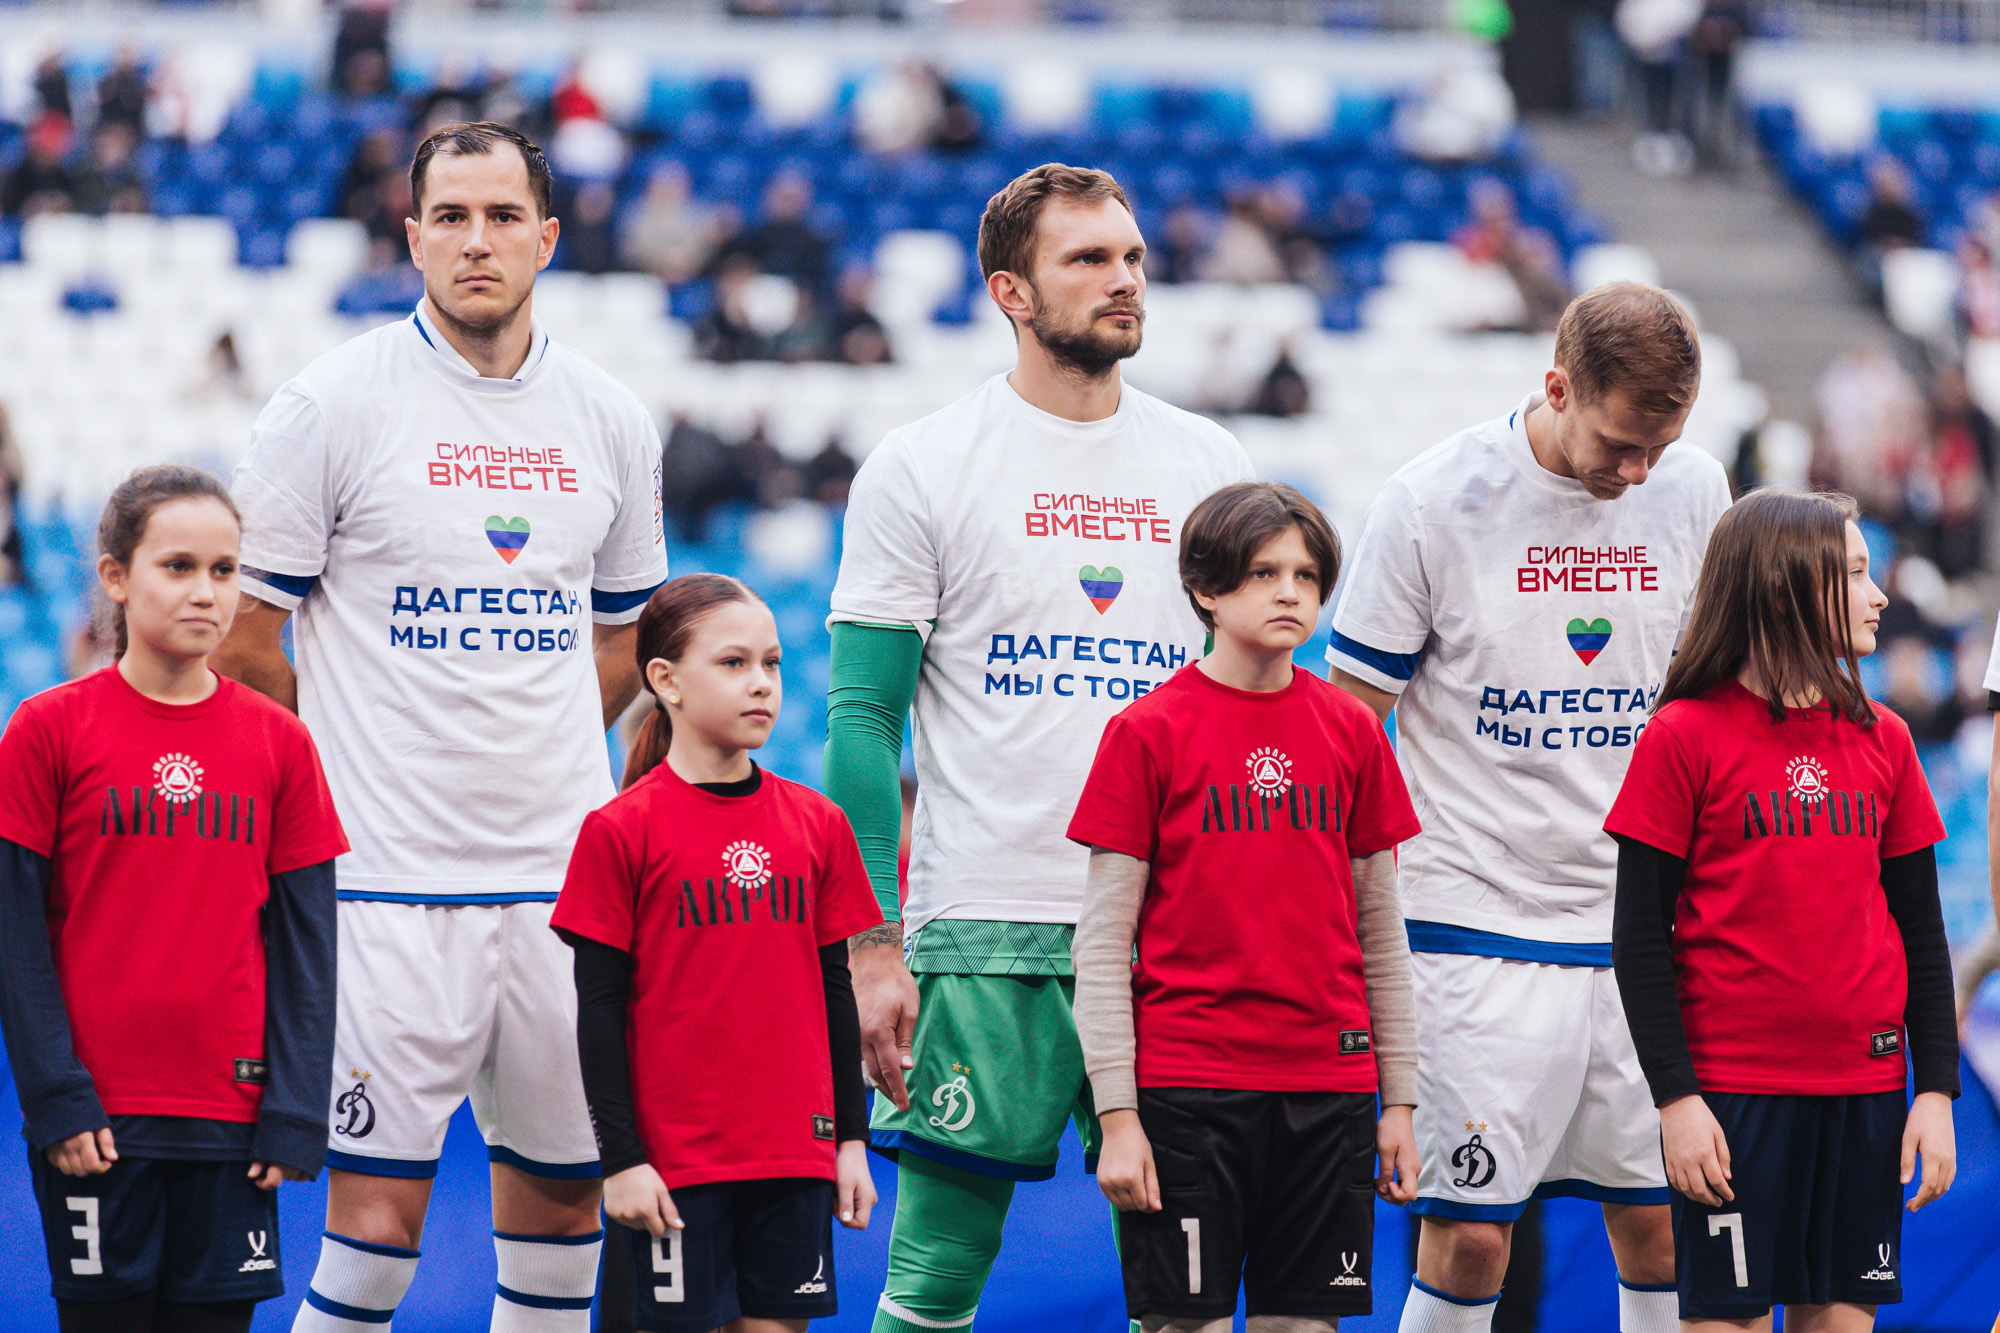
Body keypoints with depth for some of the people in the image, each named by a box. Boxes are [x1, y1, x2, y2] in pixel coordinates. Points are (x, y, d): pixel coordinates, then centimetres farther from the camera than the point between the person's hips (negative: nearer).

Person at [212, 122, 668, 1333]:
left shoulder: (612, 423, 9)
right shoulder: (334, 405, -5)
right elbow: (243, 639, 0)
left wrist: (535, 766, 14)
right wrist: (332, 788, 6)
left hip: (564, 875, 5)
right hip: (389, 873, -5)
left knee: (563, 1186, 9)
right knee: (378, 1202, -9)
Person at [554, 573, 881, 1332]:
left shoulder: (818, 826, 7)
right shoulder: (622, 831, -5)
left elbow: (834, 992, 13)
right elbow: (599, 1008, -4)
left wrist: (852, 1139, 11)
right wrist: (620, 1157, -8)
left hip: (796, 1152, 4)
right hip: (675, 1159, -4)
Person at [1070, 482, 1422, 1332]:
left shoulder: (1352, 733, 8)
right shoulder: (1149, 732, -2)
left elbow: (1380, 934, 14)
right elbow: (1101, 943, -2)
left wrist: (1400, 1100, 11)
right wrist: (1116, 1114, -8)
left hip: (1328, 1085, 3)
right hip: (1186, 1084, -3)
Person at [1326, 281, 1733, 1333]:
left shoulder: (1694, 491, 3)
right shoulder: (1435, 500, -8)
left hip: (1648, 922, 4)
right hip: (1475, 920, -4)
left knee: (1661, 1224, 3)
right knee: (1467, 1236, -7)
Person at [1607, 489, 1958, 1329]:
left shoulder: (1882, 741, 9)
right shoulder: (1684, 738, -4)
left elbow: (1920, 928, 13)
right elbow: (1640, 937, -5)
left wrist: (1937, 1086, 6)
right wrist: (1674, 1095, -11)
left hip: (1865, 1087, 4)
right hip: (1732, 1093, -4)